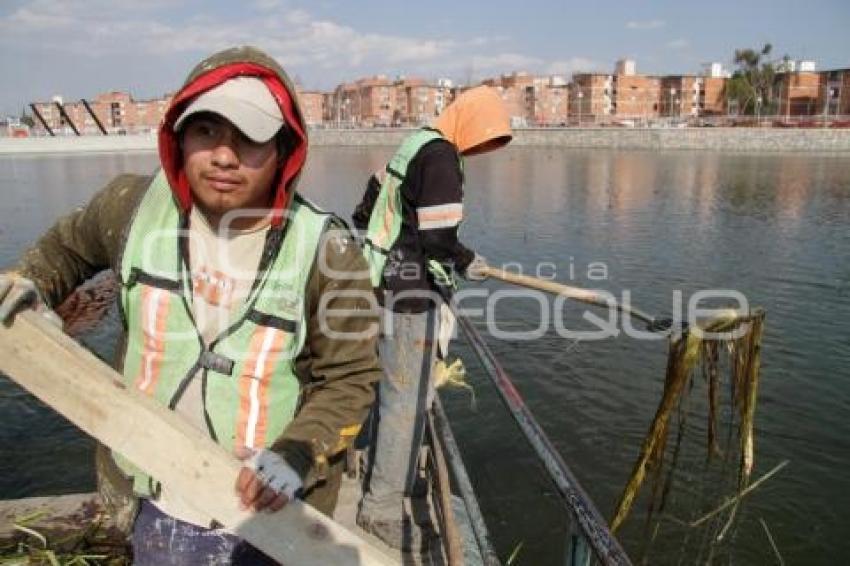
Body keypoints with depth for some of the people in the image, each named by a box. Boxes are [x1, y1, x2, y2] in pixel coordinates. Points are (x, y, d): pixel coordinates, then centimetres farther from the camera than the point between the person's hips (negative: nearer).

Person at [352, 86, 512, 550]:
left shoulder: (416, 144, 14)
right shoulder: (441, 156, -16)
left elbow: (370, 207, 22)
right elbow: (438, 239, -21)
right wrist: (466, 262, -3)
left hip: (387, 281, 10)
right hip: (410, 291, -10)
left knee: (394, 388, 22)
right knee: (408, 399, -3)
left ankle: (389, 476, 38)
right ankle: (382, 508, 7)